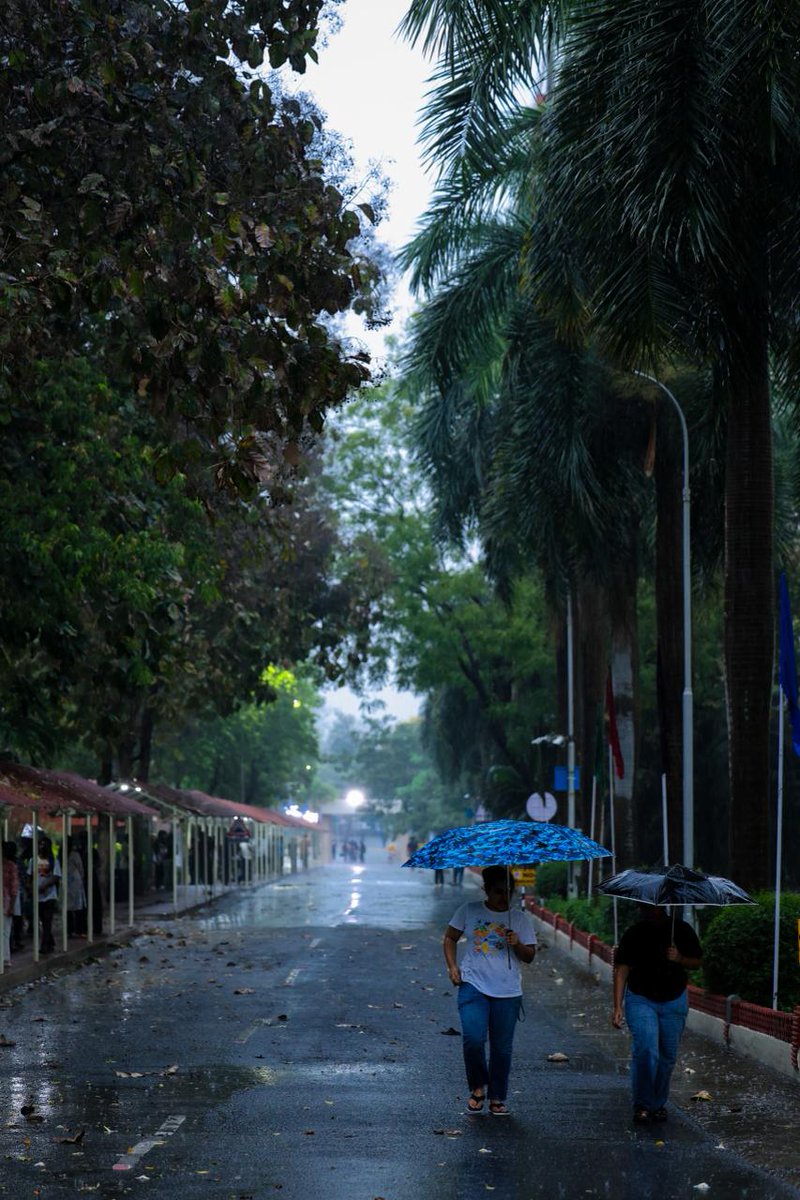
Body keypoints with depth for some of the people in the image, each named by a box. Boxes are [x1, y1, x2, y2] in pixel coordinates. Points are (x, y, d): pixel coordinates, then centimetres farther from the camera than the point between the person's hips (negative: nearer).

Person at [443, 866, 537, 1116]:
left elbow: (529, 956, 5)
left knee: (502, 1048, 4)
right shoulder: (469, 911, 4)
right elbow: (449, 938, 13)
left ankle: (497, 1098, 19)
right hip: (473, 985, -1)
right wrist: (452, 966, 0)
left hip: (508, 991, 1)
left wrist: (517, 945, -15)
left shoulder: (521, 919, 6)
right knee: (473, 1039, -17)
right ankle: (478, 1087, 7)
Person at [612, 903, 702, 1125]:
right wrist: (617, 1007, -19)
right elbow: (621, 971, -10)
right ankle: (642, 1106, -8)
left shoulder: (682, 930, -1)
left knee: (668, 1056, 6)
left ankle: (658, 1104, 23)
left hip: (674, 1001, 2)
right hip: (641, 1000, -2)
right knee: (645, 1050, -18)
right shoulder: (633, 934, -8)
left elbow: (696, 962, 7)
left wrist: (680, 959, -17)